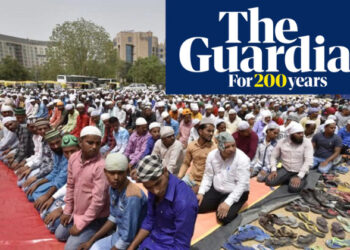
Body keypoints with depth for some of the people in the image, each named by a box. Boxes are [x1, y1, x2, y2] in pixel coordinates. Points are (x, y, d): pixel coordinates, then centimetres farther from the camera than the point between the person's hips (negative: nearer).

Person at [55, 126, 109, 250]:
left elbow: (98, 200, -27)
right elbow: (70, 185, 6)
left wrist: (81, 224, -18)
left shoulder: (101, 166, -30)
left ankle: (96, 234, 14)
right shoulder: (73, 158, -8)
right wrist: (67, 211, 8)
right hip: (76, 212, 8)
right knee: (59, 235, 22)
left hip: (94, 217, -7)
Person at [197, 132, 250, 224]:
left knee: (224, 217, -26)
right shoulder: (212, 155, -7)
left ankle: (232, 208, 8)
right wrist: (201, 193, -9)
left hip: (236, 193, -4)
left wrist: (227, 202, -30)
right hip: (216, 190, 5)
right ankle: (218, 204, 15)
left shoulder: (242, 159, -21)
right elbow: (208, 176, 2)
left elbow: (242, 184, -23)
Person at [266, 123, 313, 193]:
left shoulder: (307, 143, -12)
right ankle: (287, 179, 11)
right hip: (285, 170, 3)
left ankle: (302, 180, 6)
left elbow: (308, 161, -19)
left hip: (299, 172, -2)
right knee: (269, 182, -17)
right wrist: (273, 170, -11)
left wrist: (299, 176, -26)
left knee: (294, 188, -29)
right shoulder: (282, 142, -4)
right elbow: (274, 156, 4)